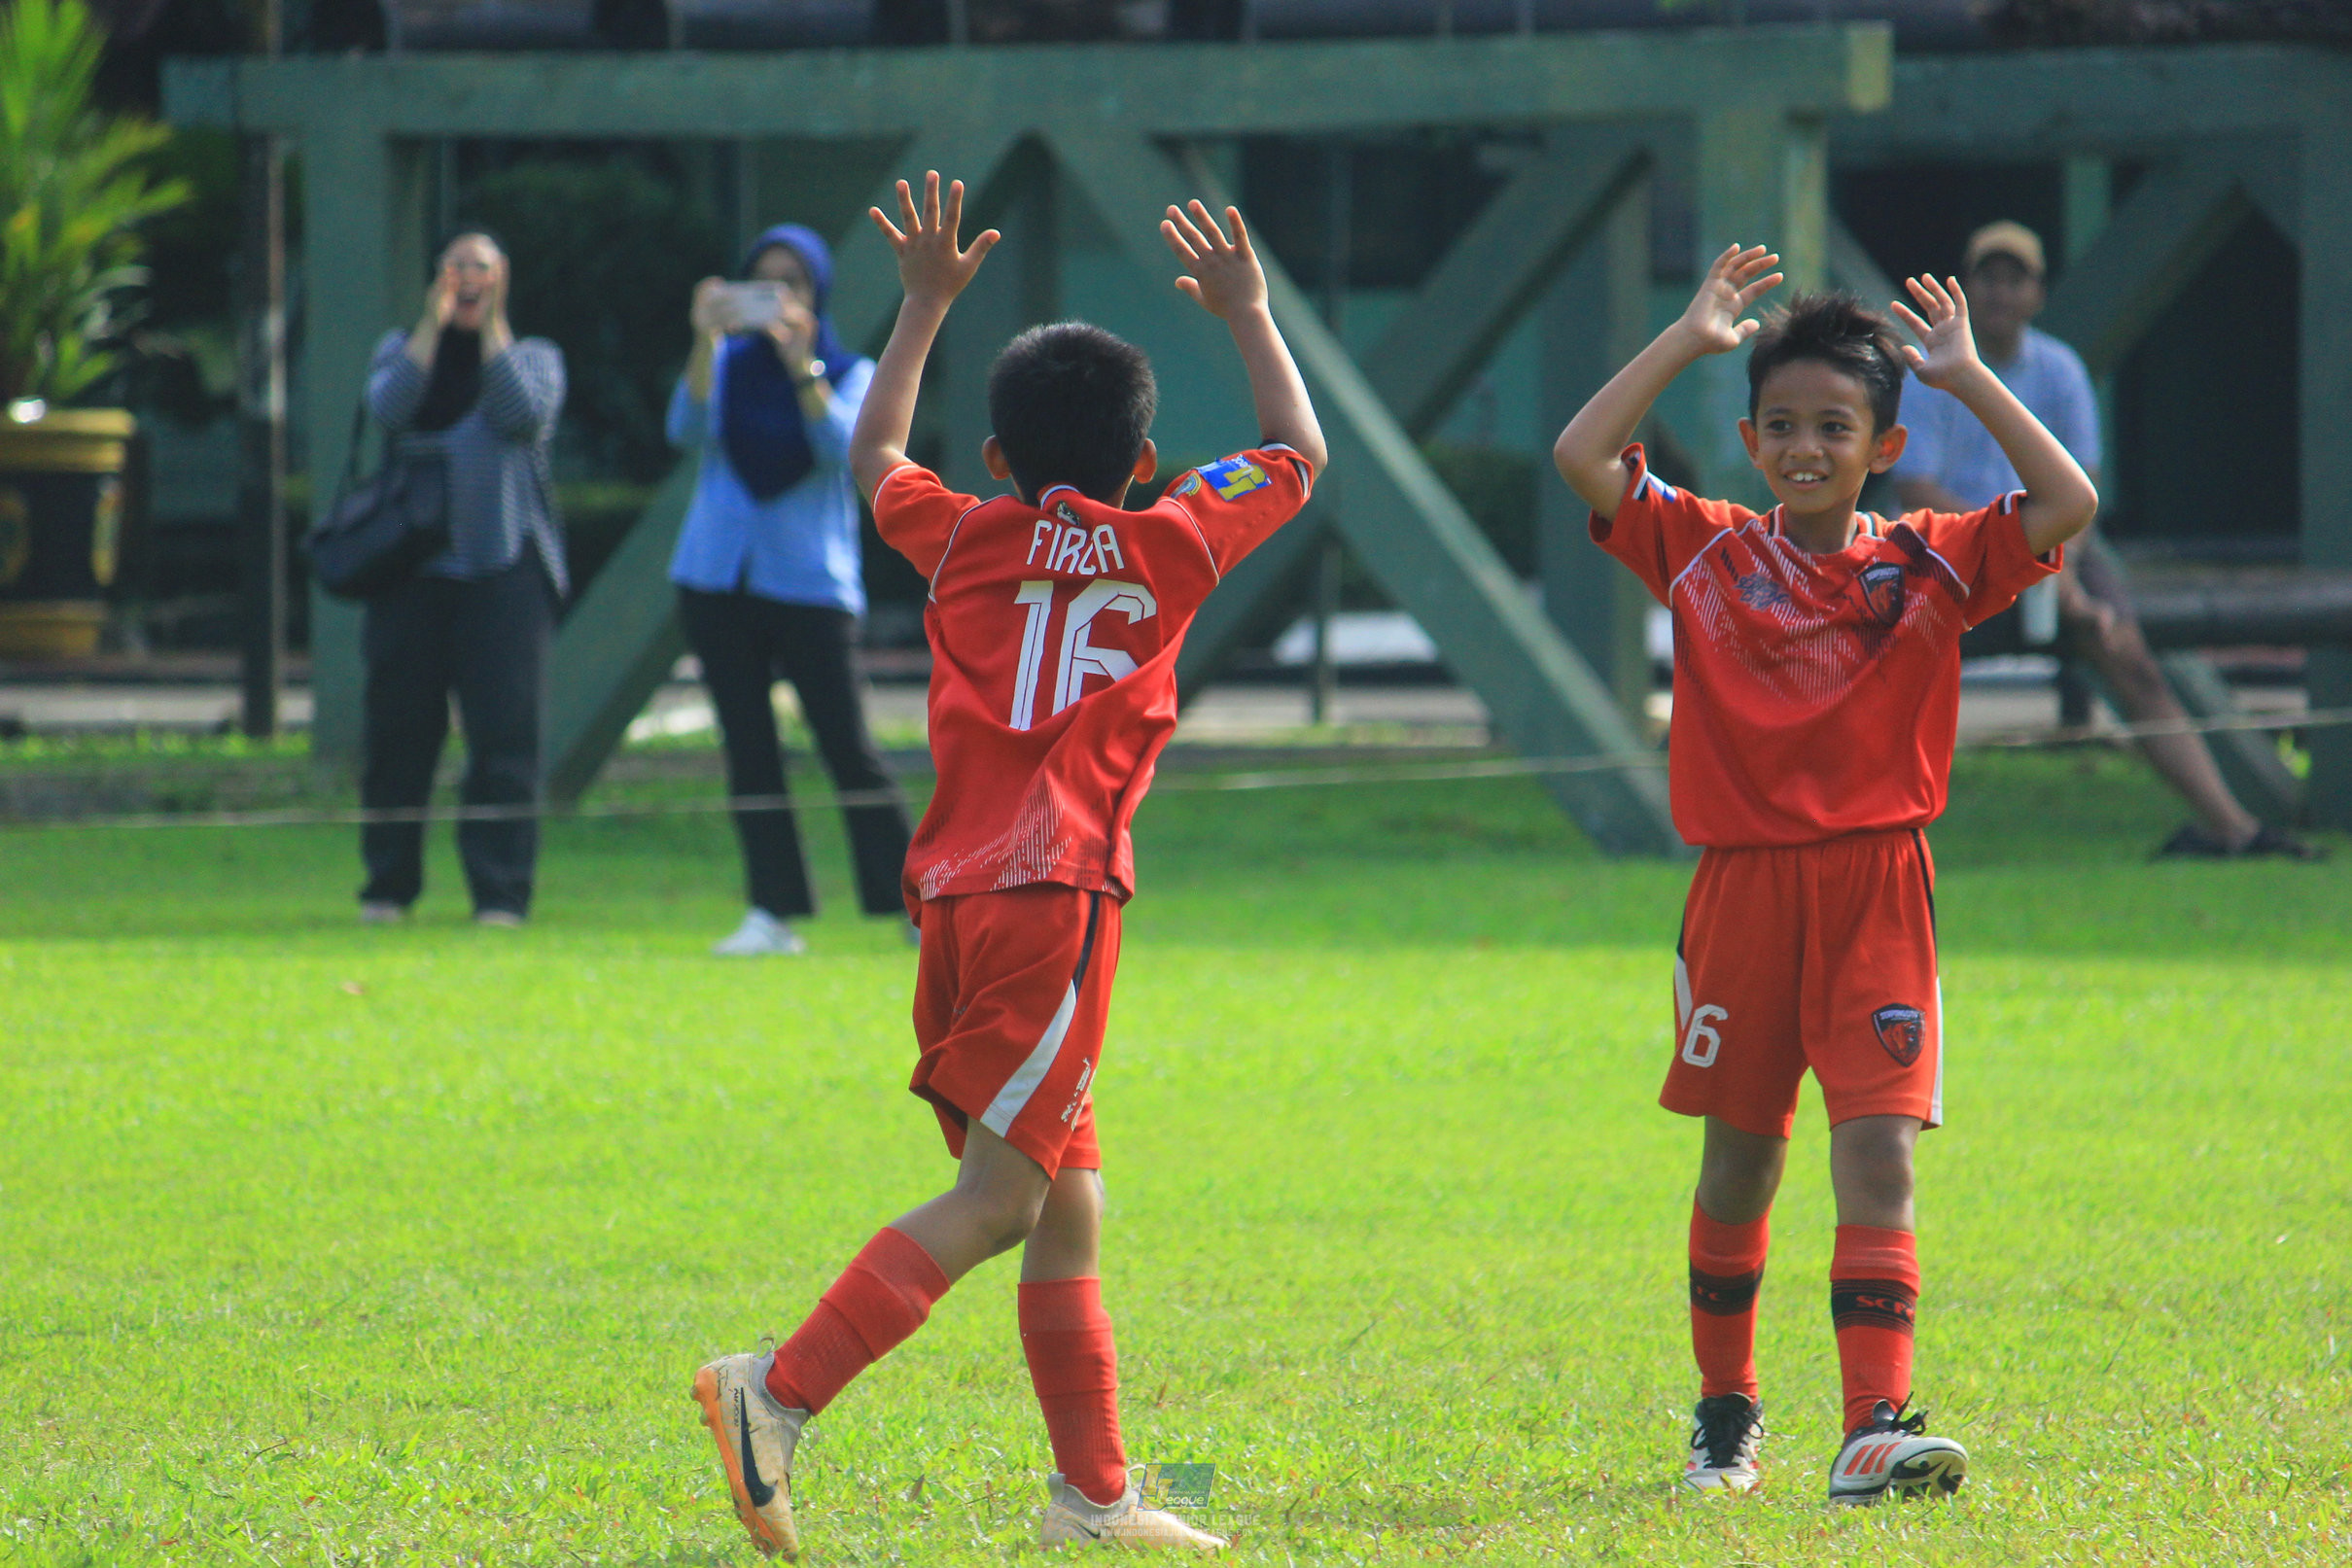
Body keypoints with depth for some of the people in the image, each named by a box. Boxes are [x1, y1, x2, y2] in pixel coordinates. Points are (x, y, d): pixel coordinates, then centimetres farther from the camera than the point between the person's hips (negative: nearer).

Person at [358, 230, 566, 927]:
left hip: (504, 562, -1)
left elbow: (525, 416, -10)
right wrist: (435, 322, -9)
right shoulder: (402, 348, 14)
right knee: (398, 726, 1)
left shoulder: (532, 356, 11)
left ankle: (501, 890, -6)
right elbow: (388, 408, -7)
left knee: (505, 730, -8)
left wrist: (491, 326, -8)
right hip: (412, 562, 1)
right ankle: (388, 884, 11)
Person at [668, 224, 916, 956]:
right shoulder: (729, 365, 8)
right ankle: (772, 914, 4)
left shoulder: (851, 373, 3)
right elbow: (688, 431, -9)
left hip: (812, 585, -3)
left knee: (850, 751, -7)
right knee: (748, 751, 2)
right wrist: (708, 342, -21)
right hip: (720, 581, 3)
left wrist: (801, 363, -24)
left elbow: (844, 449, -15)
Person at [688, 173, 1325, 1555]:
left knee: (1066, 1207, 11)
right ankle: (782, 1392, -25)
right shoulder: (1165, 547, 6)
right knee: (998, 1197, -10)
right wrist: (1249, 314, 32)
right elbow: (1300, 455, 22)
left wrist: (926, 308, 41)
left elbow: (874, 456, 35)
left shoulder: (965, 536, 13)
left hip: (958, 894, 6)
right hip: (1057, 894, -6)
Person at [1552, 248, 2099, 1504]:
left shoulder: (1928, 565, 3)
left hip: (1875, 891, -1)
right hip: (1743, 882, 1)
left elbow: (2068, 505, -9)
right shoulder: (1706, 554, 4)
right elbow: (1582, 457, -7)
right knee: (1738, 1156, 11)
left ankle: (1874, 1427, -18)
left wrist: (1965, 376, -4)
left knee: (1879, 1152, -12)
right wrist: (1690, 338, -4)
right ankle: (1725, 1411, 28)